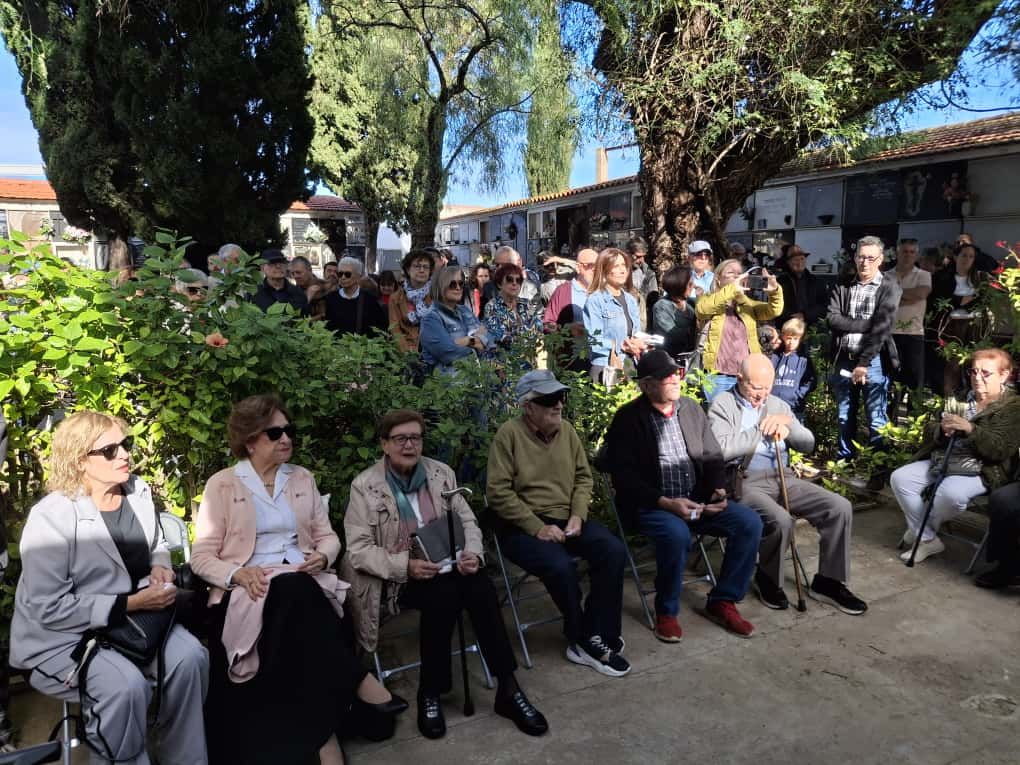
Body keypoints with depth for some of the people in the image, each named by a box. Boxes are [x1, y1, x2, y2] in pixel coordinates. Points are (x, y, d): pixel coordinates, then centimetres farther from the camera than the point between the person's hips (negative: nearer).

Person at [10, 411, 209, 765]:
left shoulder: (138, 490, -1)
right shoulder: (51, 517, -21)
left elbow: (157, 545, 17)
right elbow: (49, 608, -22)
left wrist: (159, 567, -6)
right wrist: (131, 603, -24)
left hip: (128, 617, 6)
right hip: (60, 638, -5)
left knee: (190, 656, -19)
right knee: (127, 685, -31)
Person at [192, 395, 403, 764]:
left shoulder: (302, 478, 14)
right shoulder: (222, 484, 3)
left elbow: (327, 536, 16)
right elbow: (201, 557, 1)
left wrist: (322, 556, -9)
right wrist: (239, 574, -19)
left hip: (304, 585, 3)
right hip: (249, 589, -3)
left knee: (297, 598, -34)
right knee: (294, 591, -36)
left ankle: (323, 729, -27)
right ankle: (357, 681, -27)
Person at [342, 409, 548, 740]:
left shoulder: (441, 473, 7)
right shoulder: (365, 485, -5)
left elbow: (467, 521, 8)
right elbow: (358, 550, -9)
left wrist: (472, 553, -14)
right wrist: (406, 565, -23)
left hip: (445, 566, 3)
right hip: (397, 577, -3)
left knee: (482, 586, -27)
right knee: (444, 594, -33)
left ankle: (508, 688, -19)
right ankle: (429, 692, -14)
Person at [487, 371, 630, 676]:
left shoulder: (567, 430, 7)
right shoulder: (509, 433, -11)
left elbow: (583, 477, 12)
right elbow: (498, 491, -15)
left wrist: (577, 515, -6)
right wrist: (537, 527, -19)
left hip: (566, 518, 6)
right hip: (523, 525, -5)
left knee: (614, 551, -17)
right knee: (561, 566, -31)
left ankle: (594, 637, -7)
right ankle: (584, 639, -5)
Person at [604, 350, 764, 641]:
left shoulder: (691, 408, 9)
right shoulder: (628, 418, -8)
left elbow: (712, 457, 15)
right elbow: (624, 477, -12)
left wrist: (718, 490, -4)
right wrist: (666, 503, -22)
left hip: (696, 500, 6)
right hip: (651, 505, -6)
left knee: (750, 522, -12)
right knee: (676, 534, -35)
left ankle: (722, 602, 4)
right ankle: (666, 612, -9)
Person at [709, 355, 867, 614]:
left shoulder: (778, 404, 19)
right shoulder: (723, 404, 0)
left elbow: (808, 443, 17)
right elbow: (722, 449, -16)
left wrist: (787, 427, -5)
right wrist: (761, 429, -9)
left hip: (783, 478, 7)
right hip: (745, 481, -6)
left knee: (840, 507, -10)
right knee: (781, 521, -33)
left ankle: (828, 581, 6)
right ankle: (768, 580, -2)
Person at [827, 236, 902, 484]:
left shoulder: (889, 288, -3)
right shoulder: (842, 287, 8)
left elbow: (881, 328, -12)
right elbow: (833, 319, -5)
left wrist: (863, 364, -16)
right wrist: (866, 324, -14)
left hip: (873, 362, -3)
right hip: (844, 360, 4)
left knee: (876, 420, 0)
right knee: (845, 417, 12)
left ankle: (877, 471, 10)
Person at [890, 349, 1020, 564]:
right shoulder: (961, 399, 16)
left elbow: (1001, 449, -15)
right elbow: (930, 432, 13)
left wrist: (970, 429, -28)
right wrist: (942, 429, -11)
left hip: (980, 470, -6)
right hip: (942, 460, 7)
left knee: (950, 493, -36)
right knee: (900, 478, -15)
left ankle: (919, 530, -4)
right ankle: (928, 540, -7)